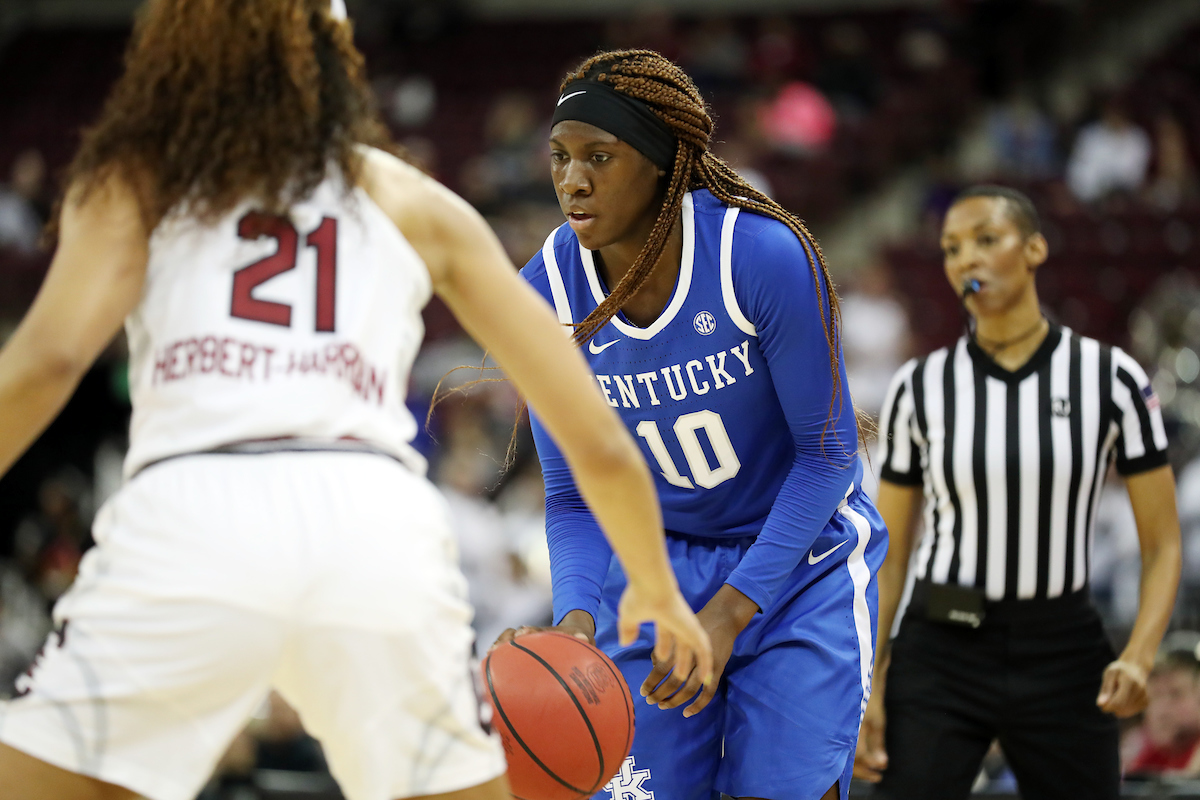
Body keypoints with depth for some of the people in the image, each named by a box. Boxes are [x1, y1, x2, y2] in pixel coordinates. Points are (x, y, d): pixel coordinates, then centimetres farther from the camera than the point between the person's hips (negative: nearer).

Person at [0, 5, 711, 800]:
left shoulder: (133, 179, 21)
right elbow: (600, 444, 24)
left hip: (192, 510, -2)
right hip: (384, 526, 2)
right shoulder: (417, 205, 26)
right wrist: (657, 588, 40)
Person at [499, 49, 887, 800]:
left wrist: (729, 613, -23)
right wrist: (577, 618, -25)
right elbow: (572, 497, -5)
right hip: (656, 568, 3)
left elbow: (827, 452, -16)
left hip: (800, 562, -3)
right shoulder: (547, 292, -13)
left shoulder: (764, 255, -24)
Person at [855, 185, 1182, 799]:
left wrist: (1140, 654, -16)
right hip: (941, 655, 0)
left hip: (1064, 657, 0)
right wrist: (867, 688, -4)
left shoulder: (1111, 378, -2)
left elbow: (1163, 545, 0)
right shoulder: (919, 387, 1)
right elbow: (888, 557, 5)